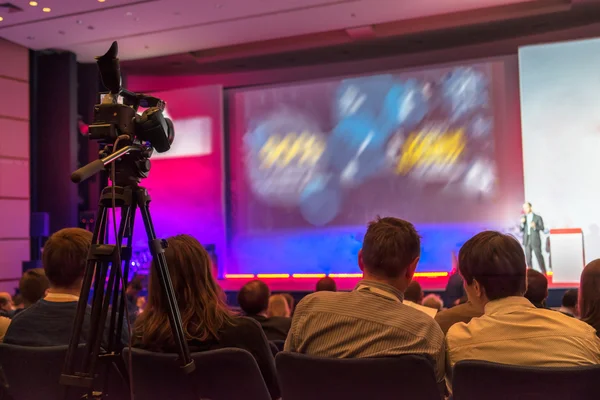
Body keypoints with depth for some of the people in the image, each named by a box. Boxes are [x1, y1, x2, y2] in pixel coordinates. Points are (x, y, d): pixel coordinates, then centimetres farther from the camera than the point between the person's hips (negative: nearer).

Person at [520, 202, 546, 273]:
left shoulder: (538, 217, 0)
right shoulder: (523, 218, 10)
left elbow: (542, 228, -5)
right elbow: (521, 230, 7)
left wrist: (535, 226, -23)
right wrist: (522, 223, -11)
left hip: (535, 240, -3)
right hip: (527, 241, 3)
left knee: (539, 256, 0)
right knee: (528, 257, 2)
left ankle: (543, 272, 12)